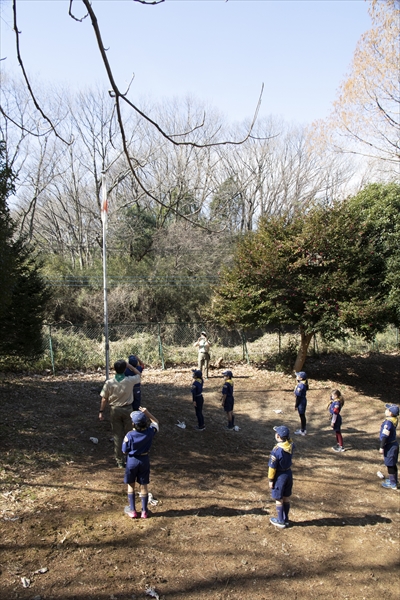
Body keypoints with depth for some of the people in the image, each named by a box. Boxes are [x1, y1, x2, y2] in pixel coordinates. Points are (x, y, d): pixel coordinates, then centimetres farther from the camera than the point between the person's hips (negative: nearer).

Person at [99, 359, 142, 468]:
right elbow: (138, 374, 9)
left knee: (117, 436, 8)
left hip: (115, 410, 0)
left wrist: (101, 411, 6)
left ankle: (120, 462, 14)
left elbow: (104, 399, -5)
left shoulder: (109, 383, -12)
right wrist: (128, 365, 8)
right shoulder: (130, 381, -13)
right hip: (127, 410, 0)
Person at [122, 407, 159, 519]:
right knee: (143, 486, 15)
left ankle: (132, 510, 26)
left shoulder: (129, 436, -25)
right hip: (144, 460, 2)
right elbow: (155, 422, 4)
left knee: (131, 486, 18)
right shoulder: (150, 432, -18)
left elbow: (125, 451, -13)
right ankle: (144, 511, 25)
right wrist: (147, 413, -7)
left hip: (132, 461, -2)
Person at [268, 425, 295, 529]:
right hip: (289, 473, 7)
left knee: (279, 499, 11)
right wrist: (286, 434, 1)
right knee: (286, 498, 20)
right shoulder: (291, 445, -10)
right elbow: (289, 440, 18)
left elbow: (272, 467, -19)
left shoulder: (276, 450, -28)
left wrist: (270, 480, -9)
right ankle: (286, 519, 34)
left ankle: (281, 521, 23)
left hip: (279, 476, -6)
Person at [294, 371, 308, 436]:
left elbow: (298, 397, -23)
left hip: (301, 402, -9)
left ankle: (302, 431, 16)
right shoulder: (303, 384, 0)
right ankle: (303, 429, 34)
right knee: (302, 416, 20)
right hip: (303, 400, 9)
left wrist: (296, 406, -16)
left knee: (302, 416, 4)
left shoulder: (300, 386, -27)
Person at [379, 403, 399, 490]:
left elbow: (385, 436, -22)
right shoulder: (394, 420, 1)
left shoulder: (388, 422, -26)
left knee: (390, 465, 2)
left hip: (389, 446, -9)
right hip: (393, 444, 9)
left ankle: (392, 484, 12)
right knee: (392, 464, 23)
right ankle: (394, 479, 38)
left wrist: (382, 447, -17)